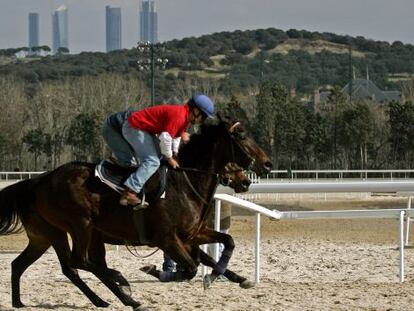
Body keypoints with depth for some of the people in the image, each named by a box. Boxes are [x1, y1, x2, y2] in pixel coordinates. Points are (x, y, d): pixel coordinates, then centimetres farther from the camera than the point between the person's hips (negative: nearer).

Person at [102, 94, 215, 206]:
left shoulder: (185, 117, 8)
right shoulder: (178, 115, -25)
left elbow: (176, 136, 19)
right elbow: (165, 137, -28)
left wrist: (174, 155, 8)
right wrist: (170, 158, -14)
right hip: (134, 128, -11)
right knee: (152, 161, -20)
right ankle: (129, 193, -31)